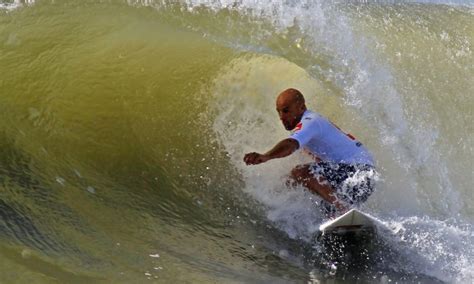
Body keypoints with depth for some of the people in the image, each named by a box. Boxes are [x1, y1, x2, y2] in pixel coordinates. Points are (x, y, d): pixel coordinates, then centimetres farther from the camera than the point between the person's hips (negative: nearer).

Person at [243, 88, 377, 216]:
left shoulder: (309, 122, -14)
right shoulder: (315, 119, 18)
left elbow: (291, 144, -35)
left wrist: (264, 157, -49)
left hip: (356, 170, -11)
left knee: (299, 173, -25)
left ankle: (343, 208, -27)